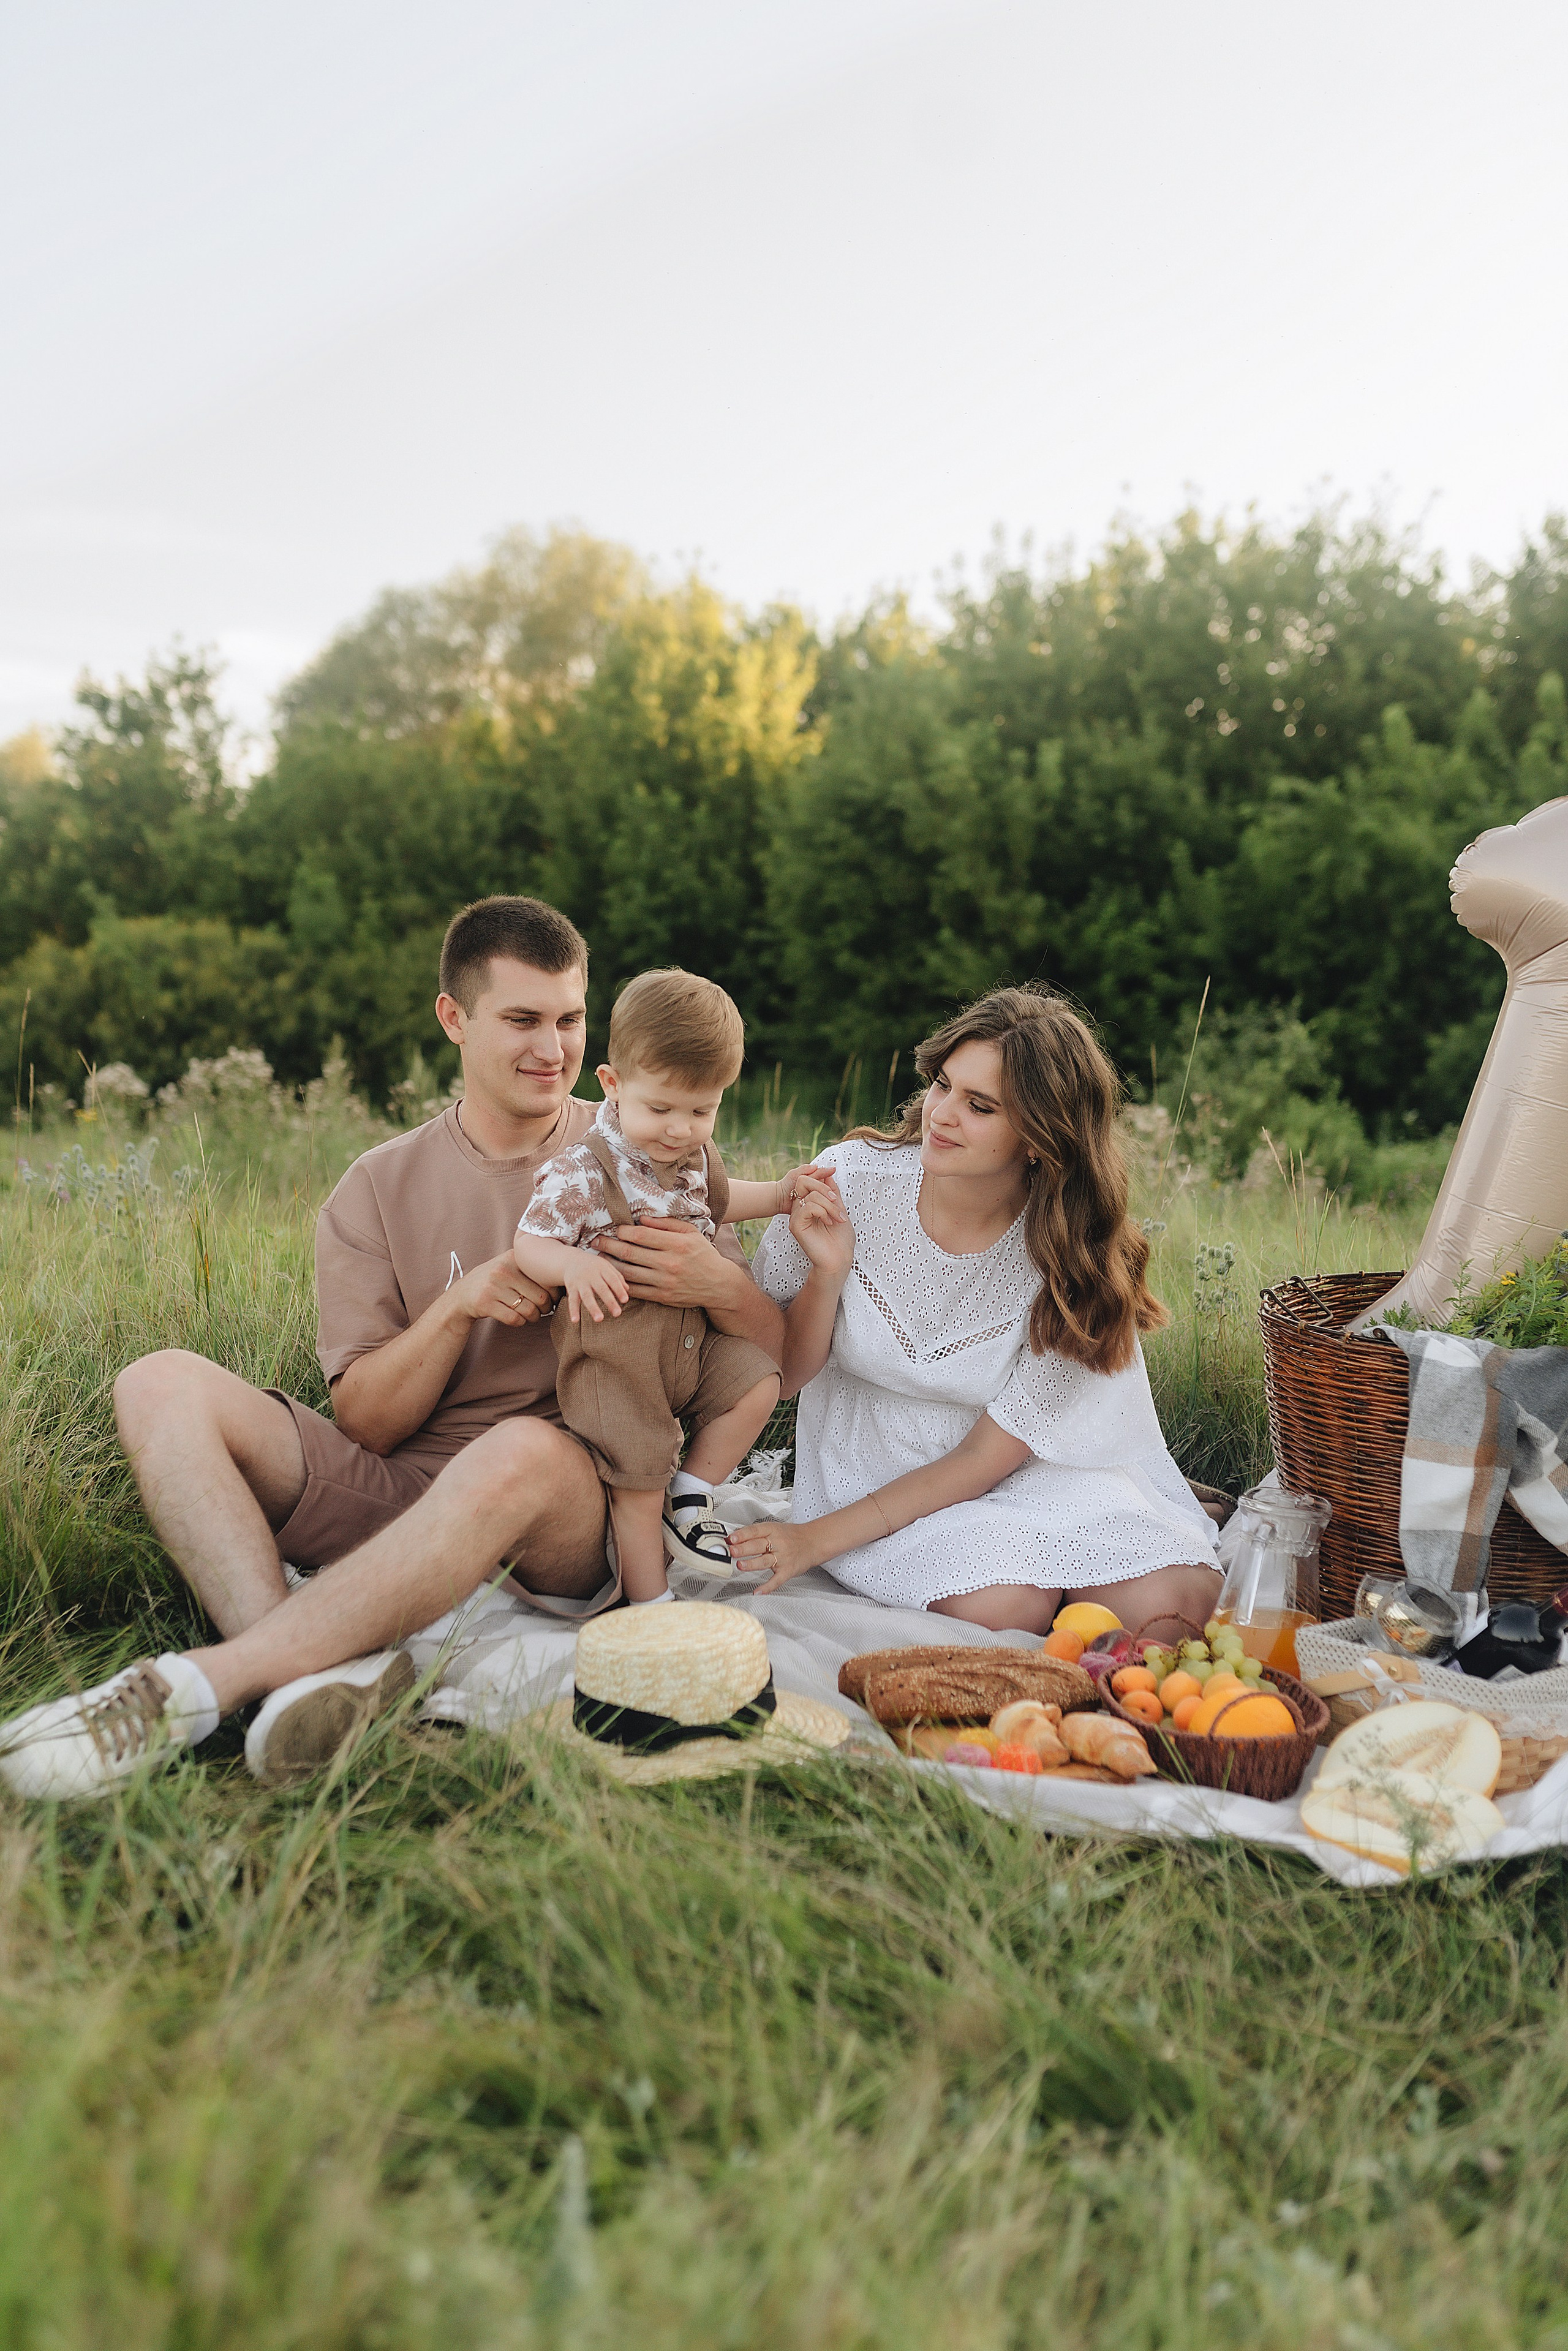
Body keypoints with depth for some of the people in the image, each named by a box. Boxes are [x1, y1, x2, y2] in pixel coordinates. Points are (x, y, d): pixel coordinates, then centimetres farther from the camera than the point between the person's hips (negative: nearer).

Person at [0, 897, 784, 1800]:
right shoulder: (380, 1191, 9)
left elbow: (783, 1358, 3)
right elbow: (366, 1424, 3)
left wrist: (719, 1284, -20)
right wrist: (458, 1304, -15)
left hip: (576, 1508, -2)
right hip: (392, 1490, 3)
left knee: (524, 1451, -38)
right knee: (163, 1387, -15)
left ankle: (187, 1688, -34)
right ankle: (328, 1667, -37)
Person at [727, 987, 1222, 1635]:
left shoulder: (1071, 1257, -18)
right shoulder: (850, 1178, -18)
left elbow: (987, 1456, -15)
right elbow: (783, 1375, -7)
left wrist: (821, 1538, -19)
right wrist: (830, 1271, -27)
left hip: (1033, 1460, 1)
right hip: (879, 1454, -1)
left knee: (1170, 1605, -24)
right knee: (1006, 1606, -30)